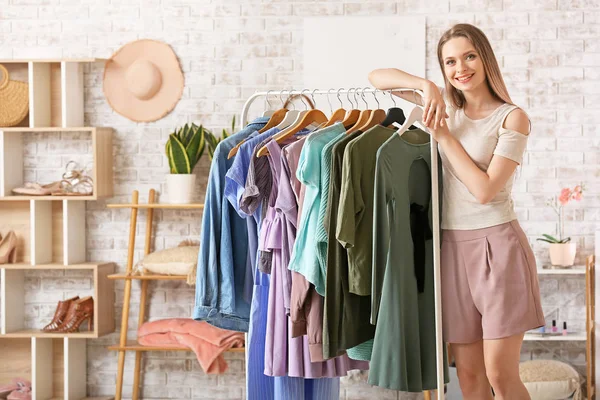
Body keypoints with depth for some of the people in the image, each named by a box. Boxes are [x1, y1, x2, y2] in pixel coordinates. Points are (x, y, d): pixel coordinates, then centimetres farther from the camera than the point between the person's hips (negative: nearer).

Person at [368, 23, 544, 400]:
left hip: (497, 245, -5)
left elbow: (484, 189, -15)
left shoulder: (512, 118, -6)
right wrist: (426, 85, -9)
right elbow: (377, 77, 7)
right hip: (452, 247, 5)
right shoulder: (446, 104, 9)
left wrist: (443, 135, -12)